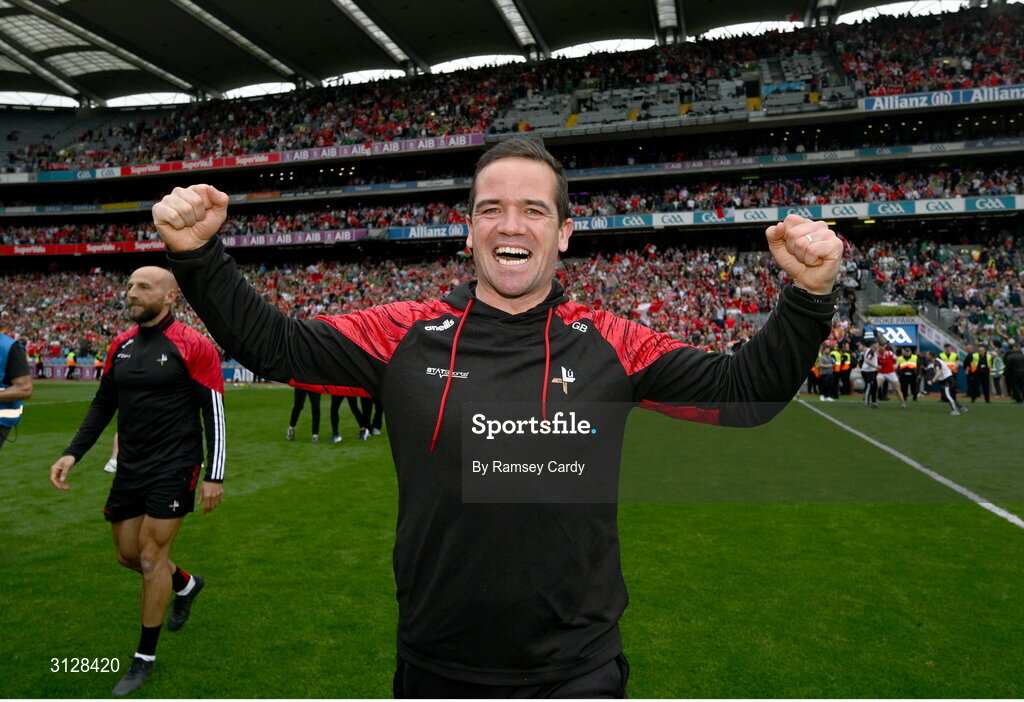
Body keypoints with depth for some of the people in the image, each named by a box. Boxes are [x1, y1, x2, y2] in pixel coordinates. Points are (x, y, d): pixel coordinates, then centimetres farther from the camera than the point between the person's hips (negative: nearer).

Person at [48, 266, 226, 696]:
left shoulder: (192, 346, -13)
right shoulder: (120, 346, 7)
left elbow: (214, 413, -12)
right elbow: (103, 403, 16)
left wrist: (214, 476, -13)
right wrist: (73, 453, 6)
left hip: (173, 467, -7)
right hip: (130, 467, 7)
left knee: (151, 556, -1)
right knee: (128, 555, 15)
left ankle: (145, 657, 18)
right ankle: (186, 584, 45)